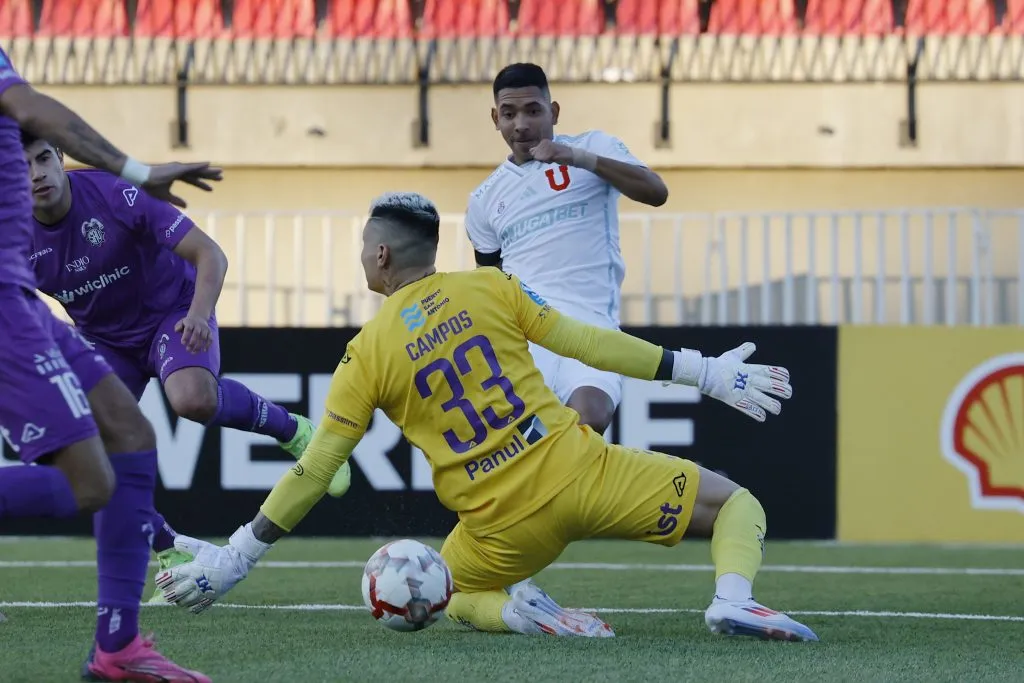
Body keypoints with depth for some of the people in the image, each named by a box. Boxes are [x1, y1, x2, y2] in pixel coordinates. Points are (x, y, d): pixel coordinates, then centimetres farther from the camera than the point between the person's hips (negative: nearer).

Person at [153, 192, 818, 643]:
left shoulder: (366, 355, 1)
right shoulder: (489, 288, 2)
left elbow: (314, 473, 1)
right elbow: (588, 343, 1)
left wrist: (236, 557, 7)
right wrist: (705, 372, 8)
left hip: (504, 522, 0)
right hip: (580, 470, 0)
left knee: (451, 595, 33)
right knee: (738, 503, 12)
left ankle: (516, 608, -3)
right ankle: (733, 599, -21)